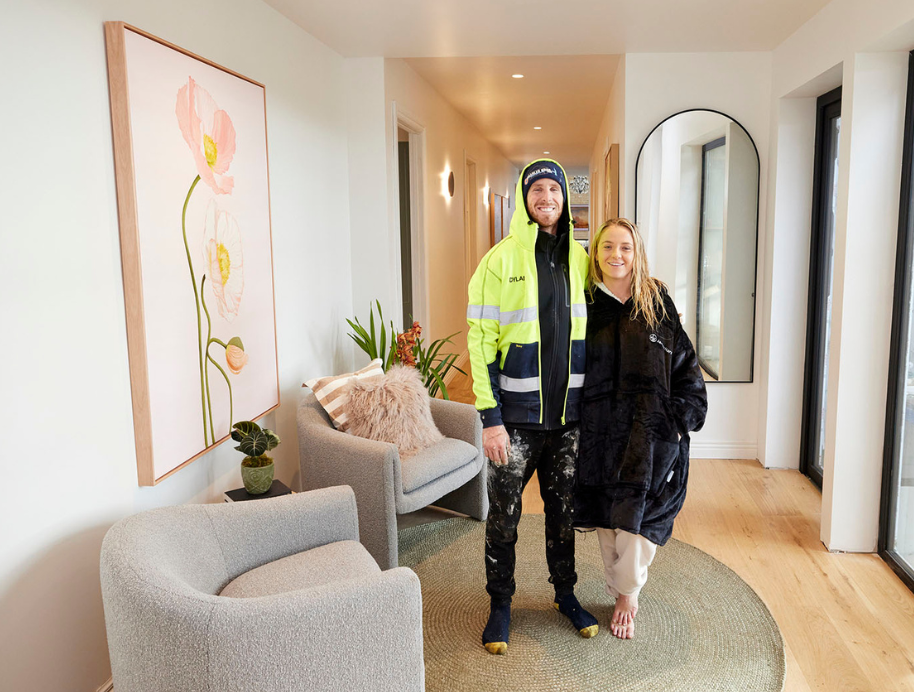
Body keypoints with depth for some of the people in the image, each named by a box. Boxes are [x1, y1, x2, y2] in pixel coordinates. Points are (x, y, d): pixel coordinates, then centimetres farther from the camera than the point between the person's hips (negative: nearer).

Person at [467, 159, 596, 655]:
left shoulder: (579, 259, 6)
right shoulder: (502, 259, -7)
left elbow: (592, 337, 13)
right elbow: (481, 341, -10)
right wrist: (490, 417, -15)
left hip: (569, 414, 4)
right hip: (516, 415, -3)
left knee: (563, 509, 17)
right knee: (504, 515, 8)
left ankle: (565, 593, 37)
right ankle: (500, 604, 28)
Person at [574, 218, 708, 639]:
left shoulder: (658, 304, 2)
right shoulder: (584, 304, 2)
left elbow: (685, 366, 5)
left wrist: (680, 418, -2)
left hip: (649, 432, -1)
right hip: (599, 431, 1)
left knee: (637, 518, -2)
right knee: (607, 518, 10)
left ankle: (627, 596, 21)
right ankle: (621, 594, 30)